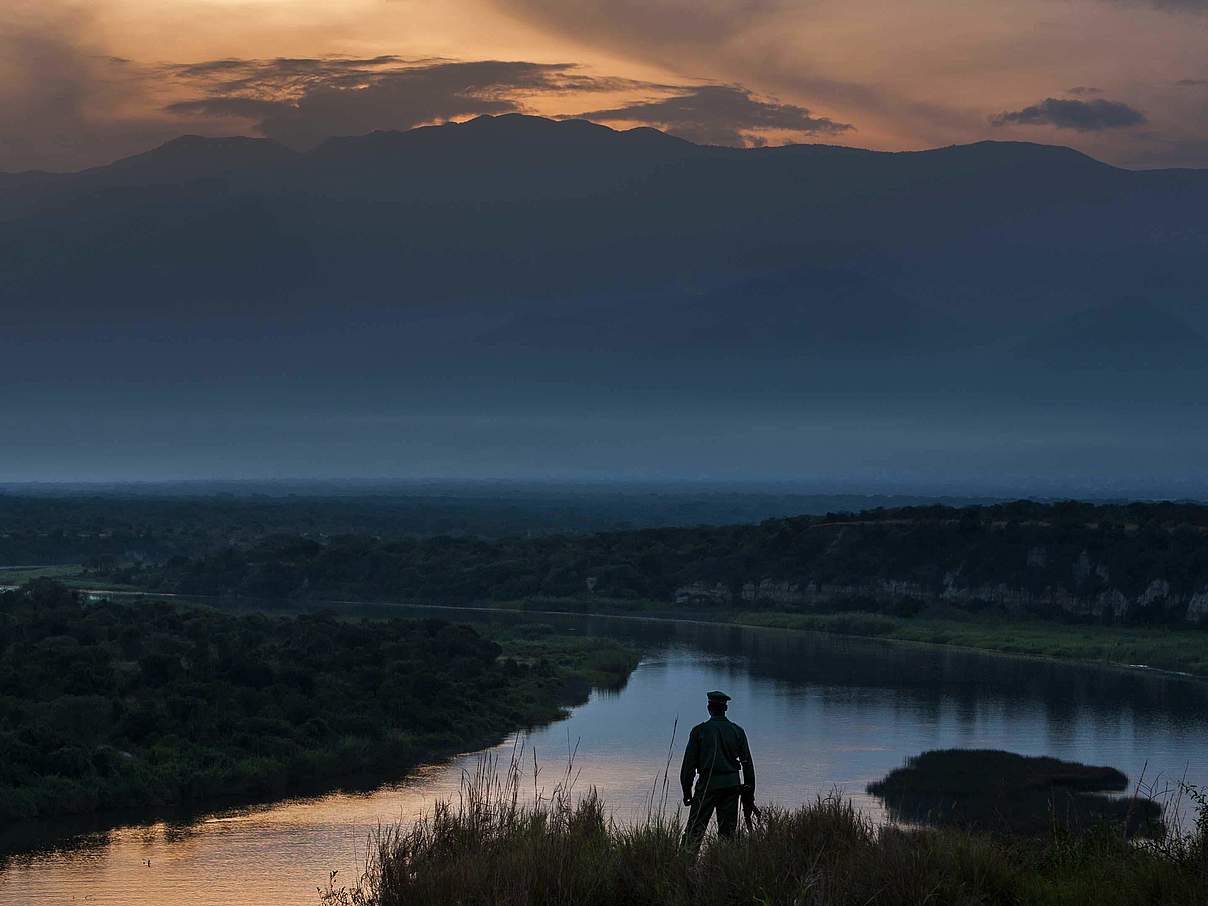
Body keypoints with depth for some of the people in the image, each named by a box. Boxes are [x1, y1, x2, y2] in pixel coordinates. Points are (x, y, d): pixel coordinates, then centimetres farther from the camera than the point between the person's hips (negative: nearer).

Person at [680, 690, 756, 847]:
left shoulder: (699, 731, -2)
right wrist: (749, 791, 13)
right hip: (732, 784, 3)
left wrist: (687, 791, 3)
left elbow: (689, 763, -3)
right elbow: (747, 763, 7)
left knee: (695, 829, -4)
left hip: (708, 784, -3)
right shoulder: (737, 731, 6)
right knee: (728, 831, 8)